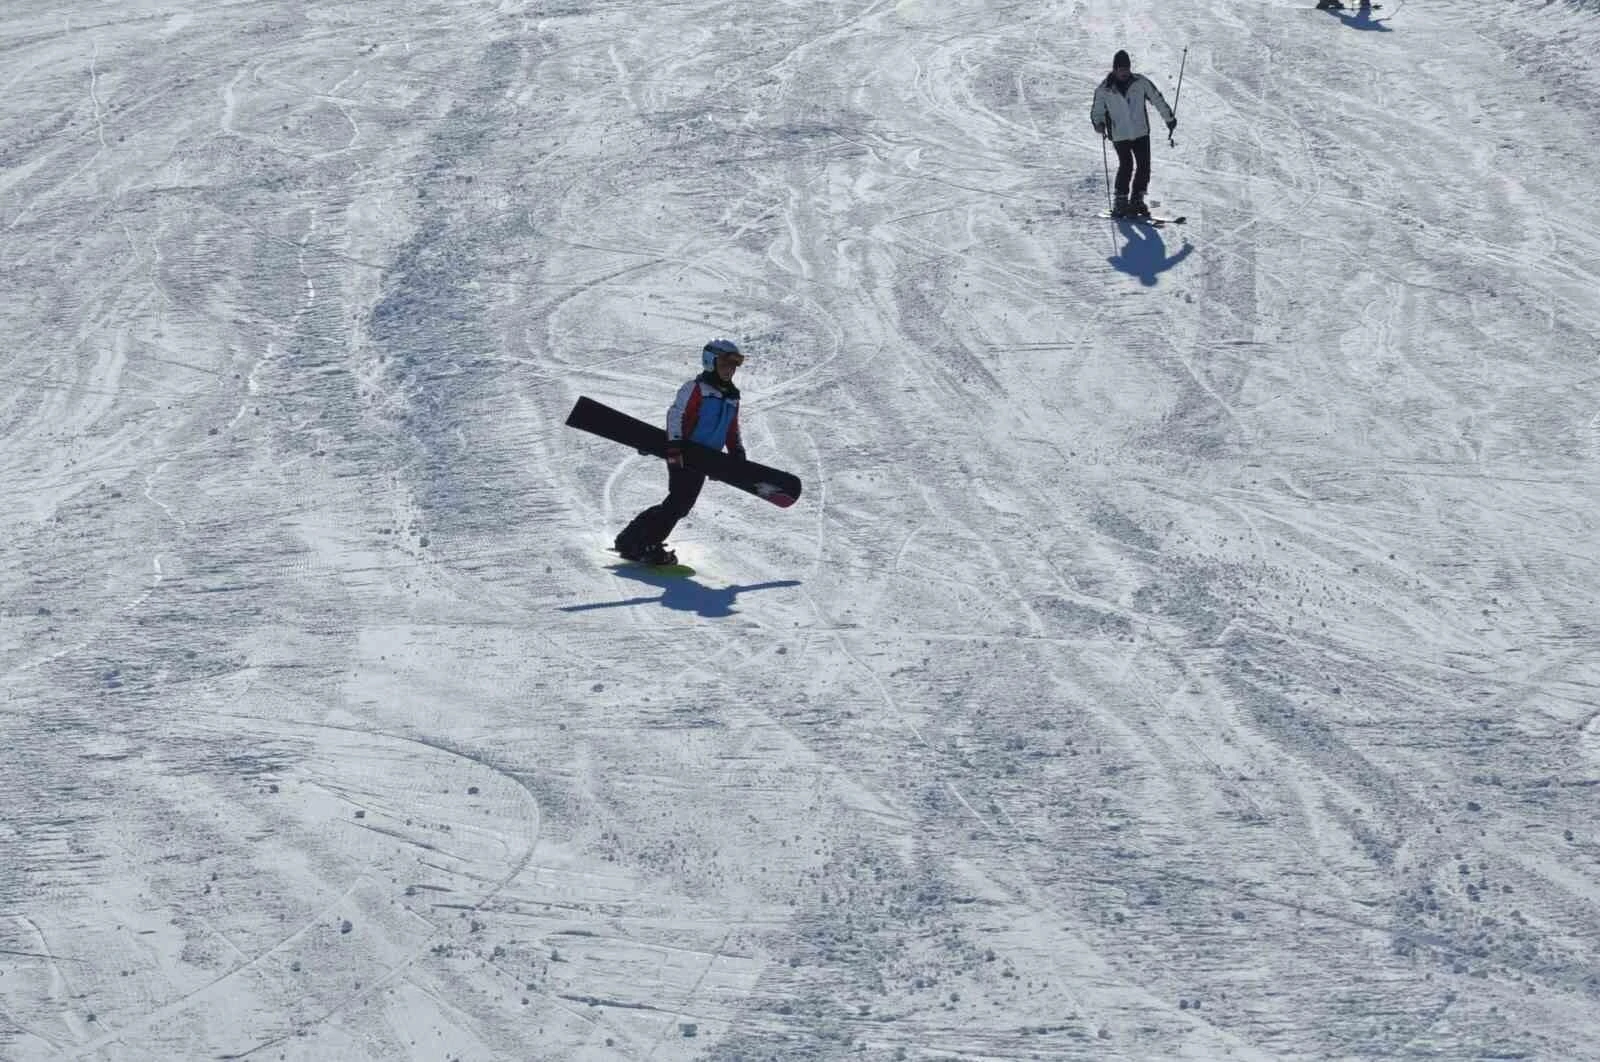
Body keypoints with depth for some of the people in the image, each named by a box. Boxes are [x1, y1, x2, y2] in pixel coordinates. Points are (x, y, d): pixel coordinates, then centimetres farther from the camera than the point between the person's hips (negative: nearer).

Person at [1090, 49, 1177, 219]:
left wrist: (1169, 118, 13)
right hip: (1120, 135, -3)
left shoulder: (1140, 82, -2)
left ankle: (1137, 200, 13)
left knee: (1144, 166, -2)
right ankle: (1121, 202, -7)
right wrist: (1098, 123, -17)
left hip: (1141, 132, 3)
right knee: (1126, 165, -17)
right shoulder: (1104, 89, -4)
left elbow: (1157, 99, 8)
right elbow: (1097, 111, 5)